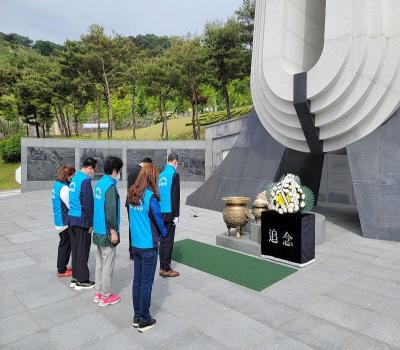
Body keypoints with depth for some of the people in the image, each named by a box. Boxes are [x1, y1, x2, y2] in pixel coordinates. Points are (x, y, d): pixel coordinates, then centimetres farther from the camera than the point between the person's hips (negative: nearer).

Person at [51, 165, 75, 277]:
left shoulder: (57, 185, 7)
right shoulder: (64, 188, -23)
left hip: (60, 220, 9)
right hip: (65, 221, -9)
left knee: (64, 244, 21)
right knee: (65, 245, 4)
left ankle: (62, 266, 33)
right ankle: (62, 270, 16)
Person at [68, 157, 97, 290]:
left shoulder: (74, 178, 11)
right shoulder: (85, 180, -16)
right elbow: (88, 204, -18)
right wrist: (90, 224, -11)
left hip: (72, 218, 9)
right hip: (82, 220, -8)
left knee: (75, 249, 16)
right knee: (83, 251, 3)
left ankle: (75, 278, 26)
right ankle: (82, 281, 14)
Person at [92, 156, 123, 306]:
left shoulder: (99, 183, 8)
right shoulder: (111, 186, -19)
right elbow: (110, 210, -23)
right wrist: (113, 231, -17)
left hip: (98, 231, 9)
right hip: (107, 233, -9)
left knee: (99, 263, 17)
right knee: (108, 265, 4)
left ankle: (98, 293, 29)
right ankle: (105, 296, 16)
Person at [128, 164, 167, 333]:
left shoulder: (132, 194, 0)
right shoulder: (151, 197, -20)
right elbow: (158, 220, -11)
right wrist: (164, 233, 7)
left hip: (135, 244, 6)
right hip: (148, 246, -6)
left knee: (137, 280, 16)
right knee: (146, 283, 6)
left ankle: (136, 317, 30)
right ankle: (144, 321, 20)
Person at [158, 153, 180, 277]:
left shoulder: (161, 174, 10)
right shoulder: (174, 174, -12)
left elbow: (158, 193, 12)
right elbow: (175, 196, -15)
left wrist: (159, 210, 16)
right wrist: (176, 215, -11)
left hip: (161, 212, 7)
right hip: (169, 213, -7)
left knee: (163, 240, 13)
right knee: (168, 241, 1)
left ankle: (162, 267, 22)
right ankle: (166, 269, 9)